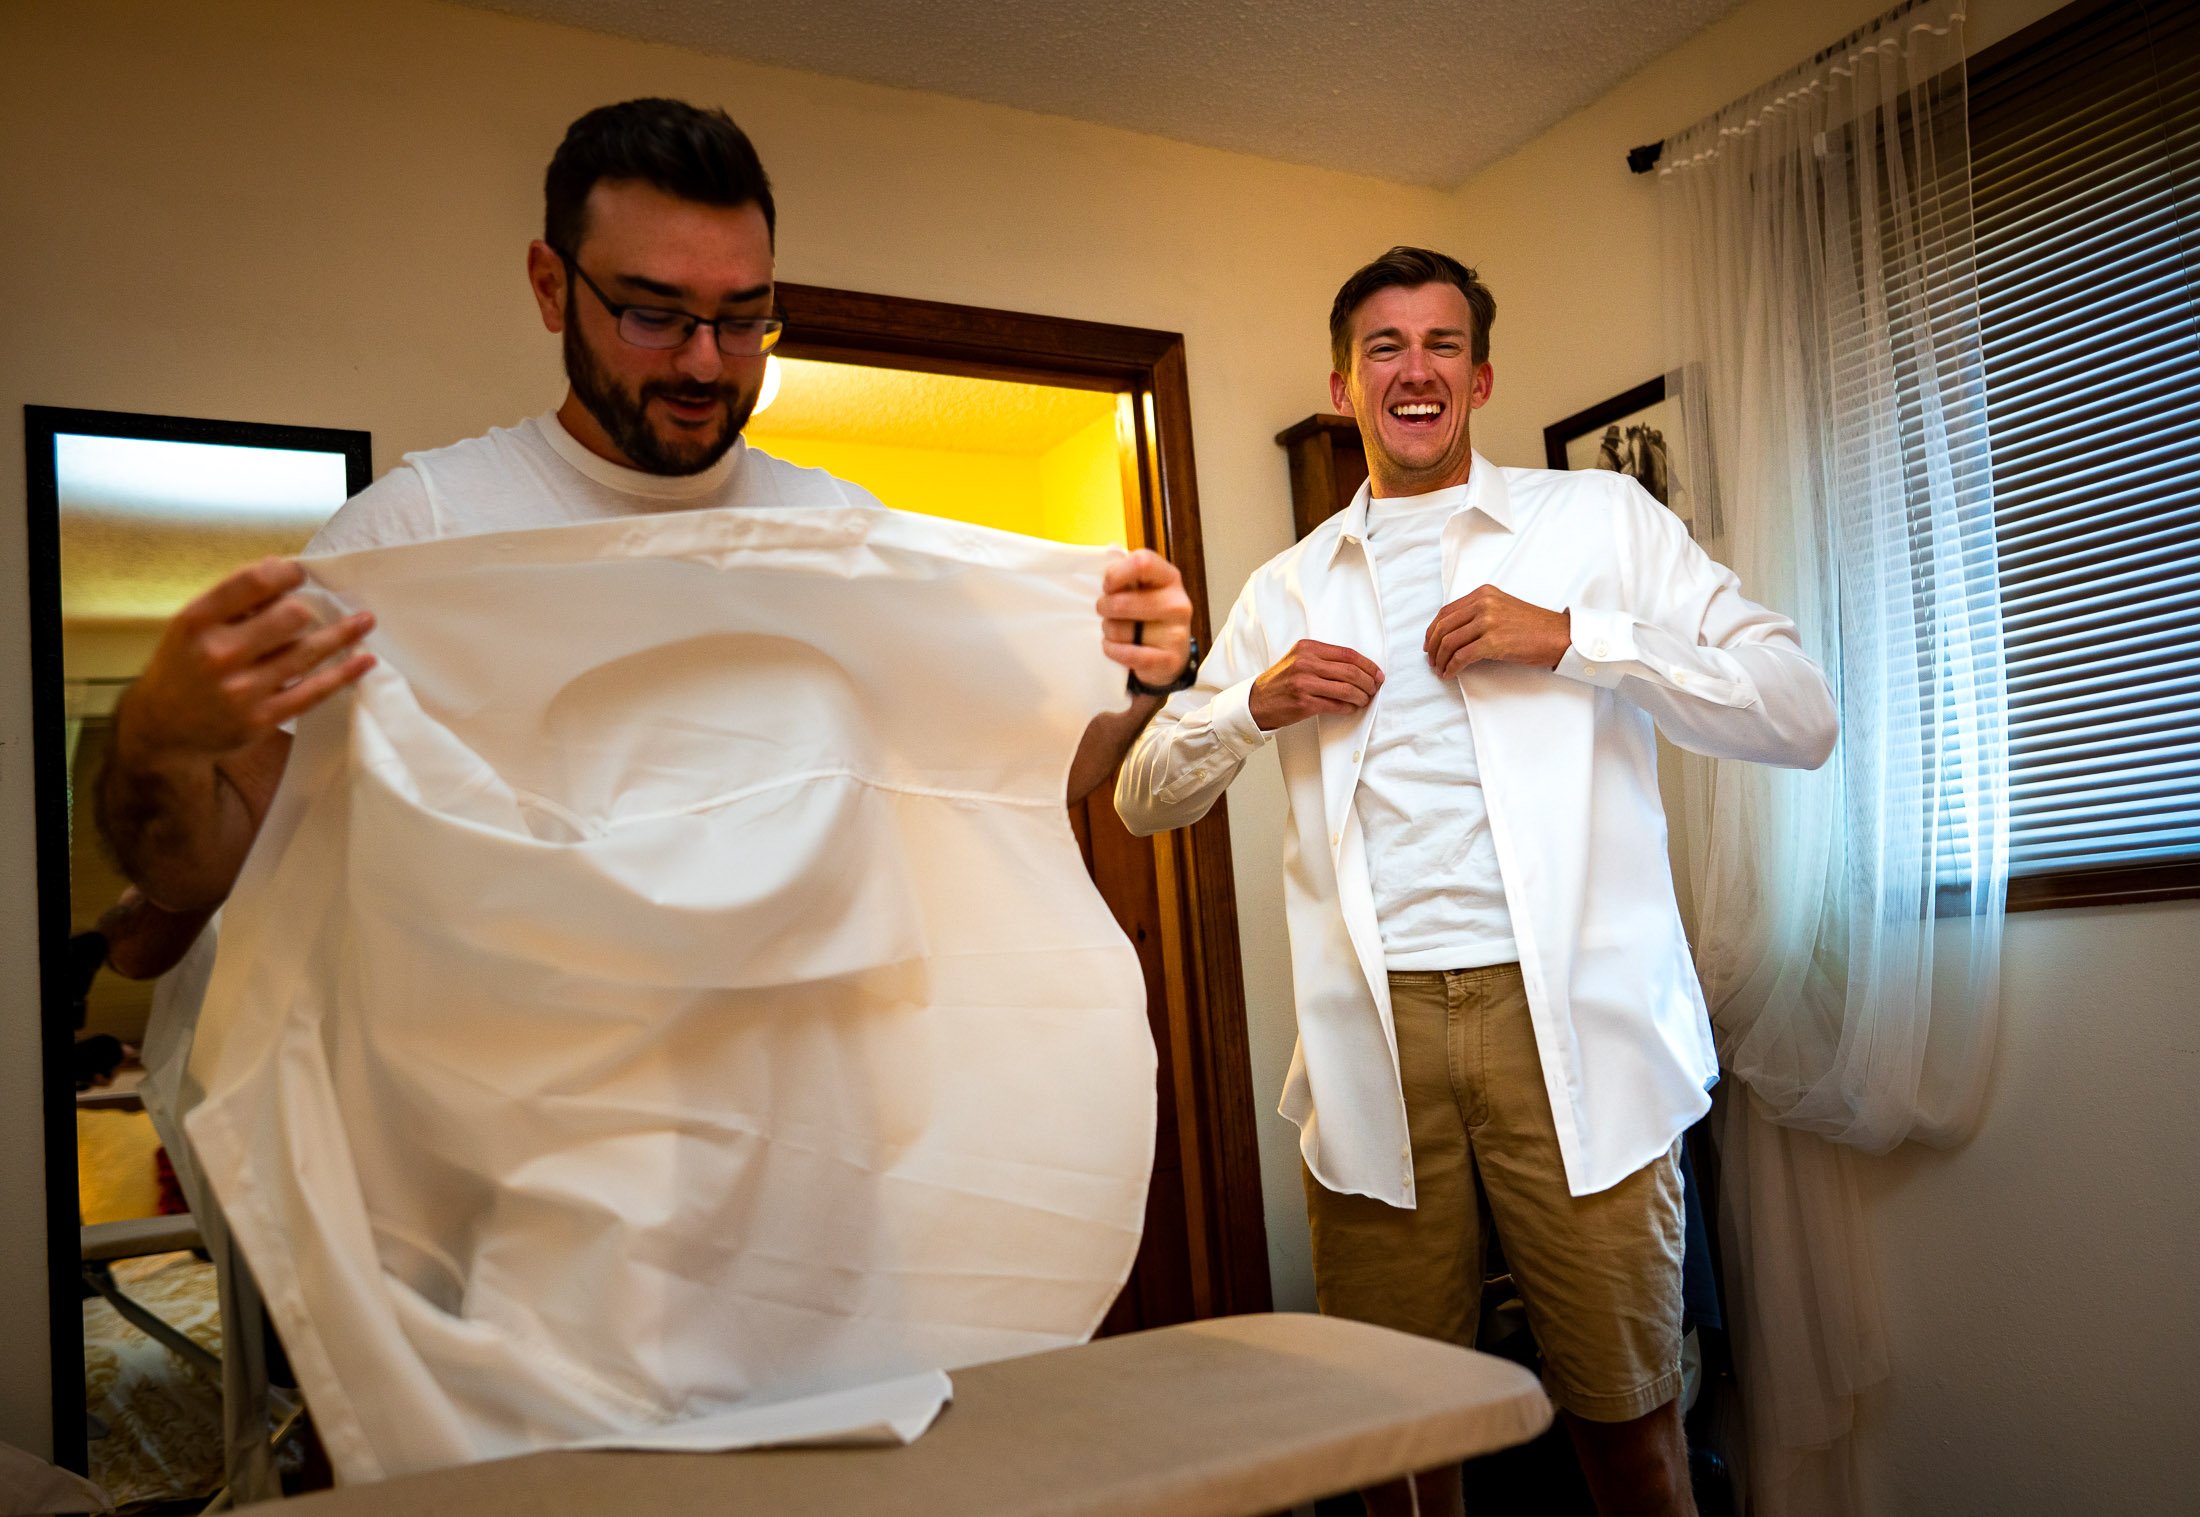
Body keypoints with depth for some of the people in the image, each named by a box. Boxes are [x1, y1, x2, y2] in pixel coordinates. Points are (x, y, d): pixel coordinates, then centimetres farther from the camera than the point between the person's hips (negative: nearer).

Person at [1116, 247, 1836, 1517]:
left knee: (1627, 1415, 6)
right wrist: (1257, 705, -1)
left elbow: (1803, 715, 1)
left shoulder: (1601, 519, 9)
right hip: (1374, 1036, 2)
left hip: (1569, 1019, -2)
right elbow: (1147, 798, 18)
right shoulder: (1285, 591, 17)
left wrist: (1576, 638, -10)